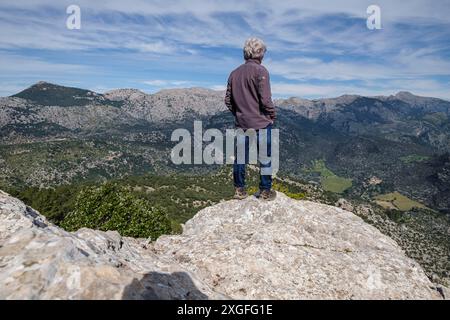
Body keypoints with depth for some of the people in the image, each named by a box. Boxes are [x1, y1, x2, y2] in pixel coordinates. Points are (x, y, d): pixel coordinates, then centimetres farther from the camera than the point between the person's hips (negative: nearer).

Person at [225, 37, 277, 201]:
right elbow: (265, 99, -16)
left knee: (240, 157, 12)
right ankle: (265, 191, 15)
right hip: (261, 123, -5)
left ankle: (239, 190, 19)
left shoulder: (234, 73, 8)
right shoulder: (260, 71, -10)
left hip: (241, 123, 5)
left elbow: (228, 100, 9)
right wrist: (272, 116, -1)